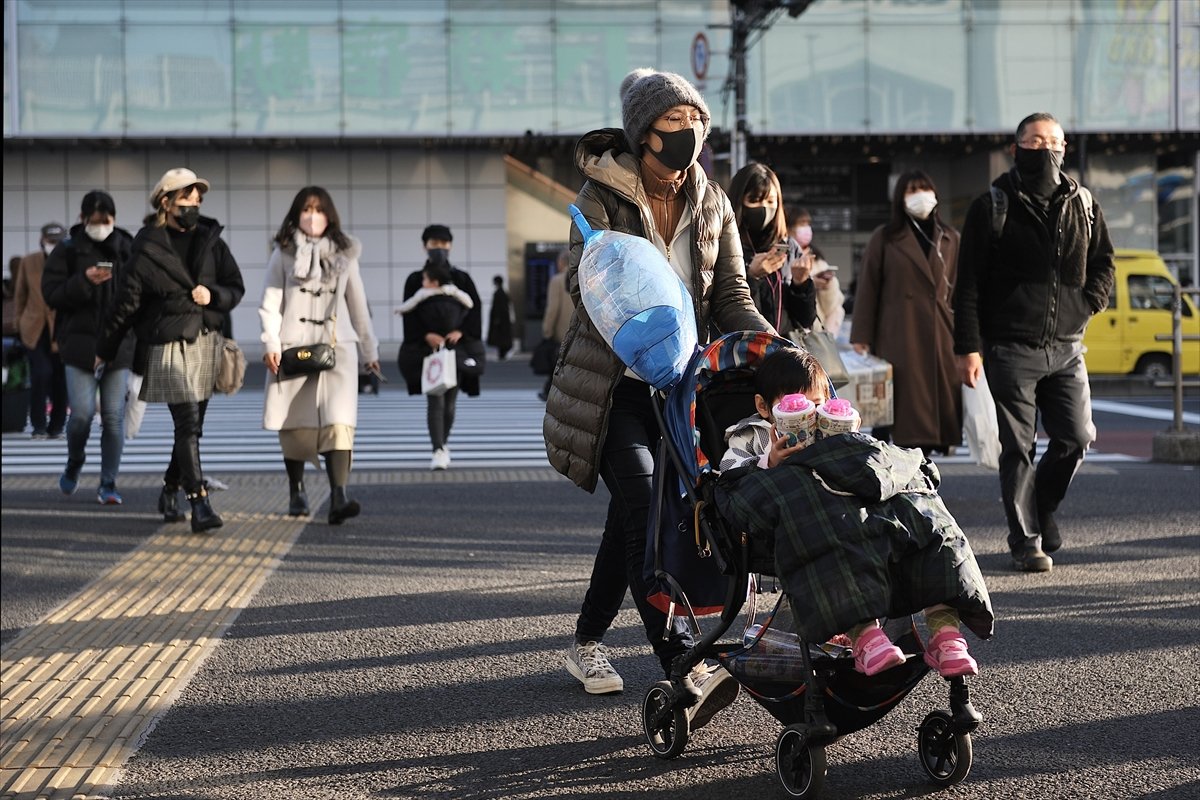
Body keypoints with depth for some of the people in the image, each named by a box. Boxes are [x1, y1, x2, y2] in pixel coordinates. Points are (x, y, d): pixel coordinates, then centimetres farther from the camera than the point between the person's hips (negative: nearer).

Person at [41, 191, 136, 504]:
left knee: (114, 416, -1)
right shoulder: (68, 251, 1)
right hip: (80, 345, -1)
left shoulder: (128, 250, 5)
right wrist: (84, 281, -18)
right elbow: (51, 293, -4)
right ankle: (73, 466, 22)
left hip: (119, 345, 1)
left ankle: (108, 484, 8)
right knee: (82, 413, -7)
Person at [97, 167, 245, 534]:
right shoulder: (148, 248, -5)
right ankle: (199, 505, -18)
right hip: (170, 346, -5)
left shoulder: (210, 240, 8)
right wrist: (105, 350, 7)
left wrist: (213, 294, -11)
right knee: (188, 424, -14)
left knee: (192, 426, 12)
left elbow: (236, 288, 11)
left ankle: (170, 493, 30)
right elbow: (126, 301, 0)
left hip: (206, 342, 5)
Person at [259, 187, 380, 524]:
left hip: (337, 347, 0)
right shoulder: (284, 254, 6)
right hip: (293, 347, 0)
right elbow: (270, 303, 2)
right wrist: (270, 344, -10)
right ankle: (296, 491, 22)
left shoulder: (344, 254, 13)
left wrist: (369, 349, 19)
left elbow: (357, 304, 18)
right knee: (296, 424, 5)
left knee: (339, 420, -16)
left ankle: (338, 497, -26)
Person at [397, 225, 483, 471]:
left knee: (450, 401, 9)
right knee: (435, 399, -11)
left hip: (457, 346, 2)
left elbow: (474, 310, 2)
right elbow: (410, 314, -3)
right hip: (427, 347, -2)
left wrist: (461, 332, -15)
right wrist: (427, 335, -18)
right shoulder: (415, 280, 4)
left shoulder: (462, 279, 8)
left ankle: (443, 443, 29)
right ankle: (438, 450, -15)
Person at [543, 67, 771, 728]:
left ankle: (587, 641, 30)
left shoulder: (711, 204, 7)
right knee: (644, 504, -23)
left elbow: (730, 294, 3)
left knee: (632, 516, 8)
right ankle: (682, 669, -34)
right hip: (613, 383, -5)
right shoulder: (600, 197, -9)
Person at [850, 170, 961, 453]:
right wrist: (861, 337, -5)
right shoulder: (885, 238, 5)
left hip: (940, 337, 4)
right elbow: (867, 289, 1)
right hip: (897, 340, -4)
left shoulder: (950, 239, 16)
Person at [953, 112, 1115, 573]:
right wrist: (968, 348, -9)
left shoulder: (1082, 204, 10)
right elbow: (968, 284, -3)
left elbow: (1103, 261, 23)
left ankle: (1041, 507, 26)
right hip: (1011, 349, -4)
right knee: (1018, 448, 0)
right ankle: (1026, 540, 9)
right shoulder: (992, 207, -2)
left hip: (1066, 348, 4)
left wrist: (1089, 303, 5)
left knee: (1077, 439, 1)